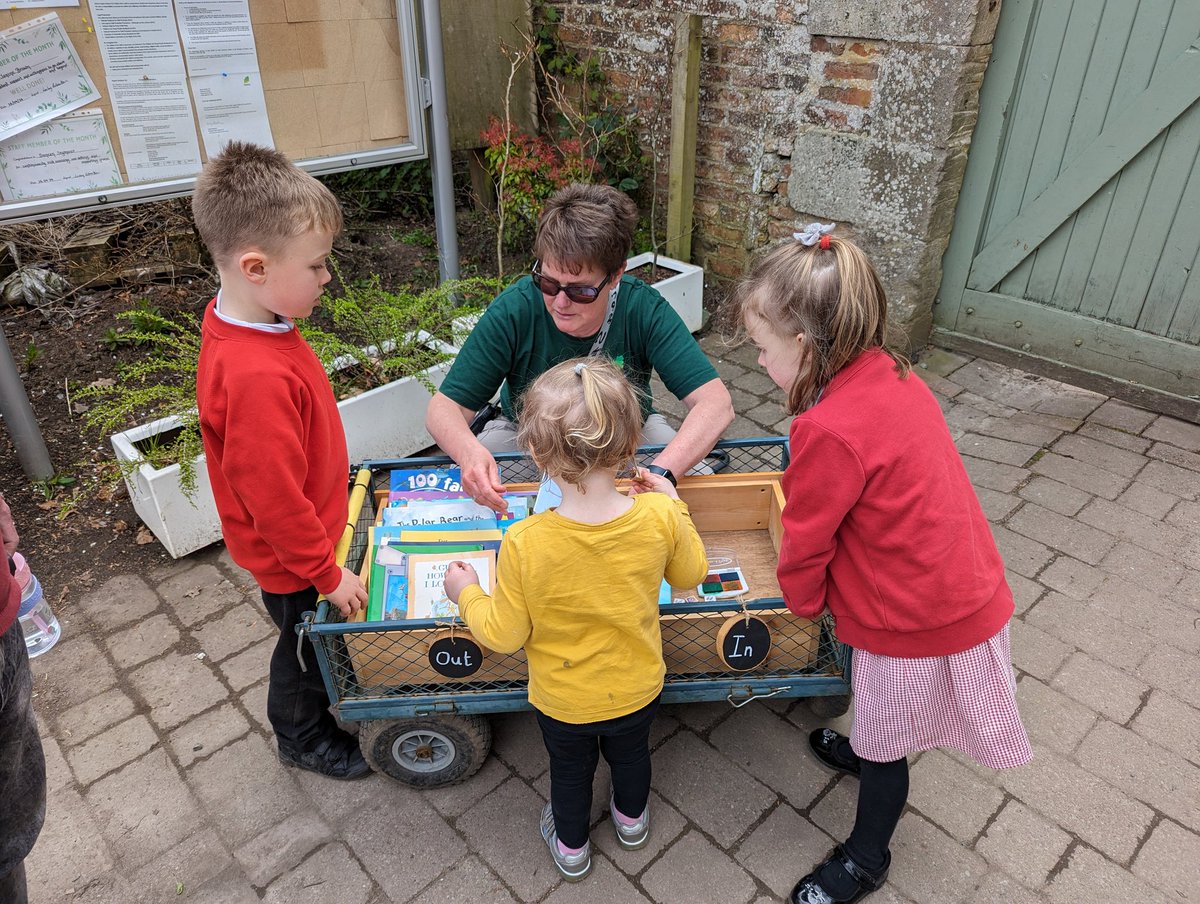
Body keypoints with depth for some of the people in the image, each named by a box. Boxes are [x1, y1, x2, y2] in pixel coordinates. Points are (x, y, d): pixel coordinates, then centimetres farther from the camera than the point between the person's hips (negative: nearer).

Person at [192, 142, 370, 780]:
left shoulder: (251, 324, -7)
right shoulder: (256, 377, -39)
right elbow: (273, 500, -31)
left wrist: (331, 476, 20)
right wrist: (327, 573, -19)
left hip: (308, 525, 8)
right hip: (290, 558, -8)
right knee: (309, 642, 19)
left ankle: (323, 698, 56)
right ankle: (303, 737, 46)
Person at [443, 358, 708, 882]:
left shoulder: (524, 544, -36)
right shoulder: (660, 517, -30)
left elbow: (504, 635, -21)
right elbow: (690, 574, -7)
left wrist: (466, 593, -3)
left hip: (562, 701, -2)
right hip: (638, 688, 2)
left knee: (569, 770, 29)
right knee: (630, 755, 34)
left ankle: (571, 847, 57)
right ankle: (632, 819, 63)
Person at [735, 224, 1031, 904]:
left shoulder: (831, 432, -32)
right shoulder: (889, 373, -4)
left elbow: (805, 540, -16)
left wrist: (803, 600, 4)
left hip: (913, 622, -8)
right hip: (961, 590, 8)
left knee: (884, 747, 17)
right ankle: (865, 752, 63)